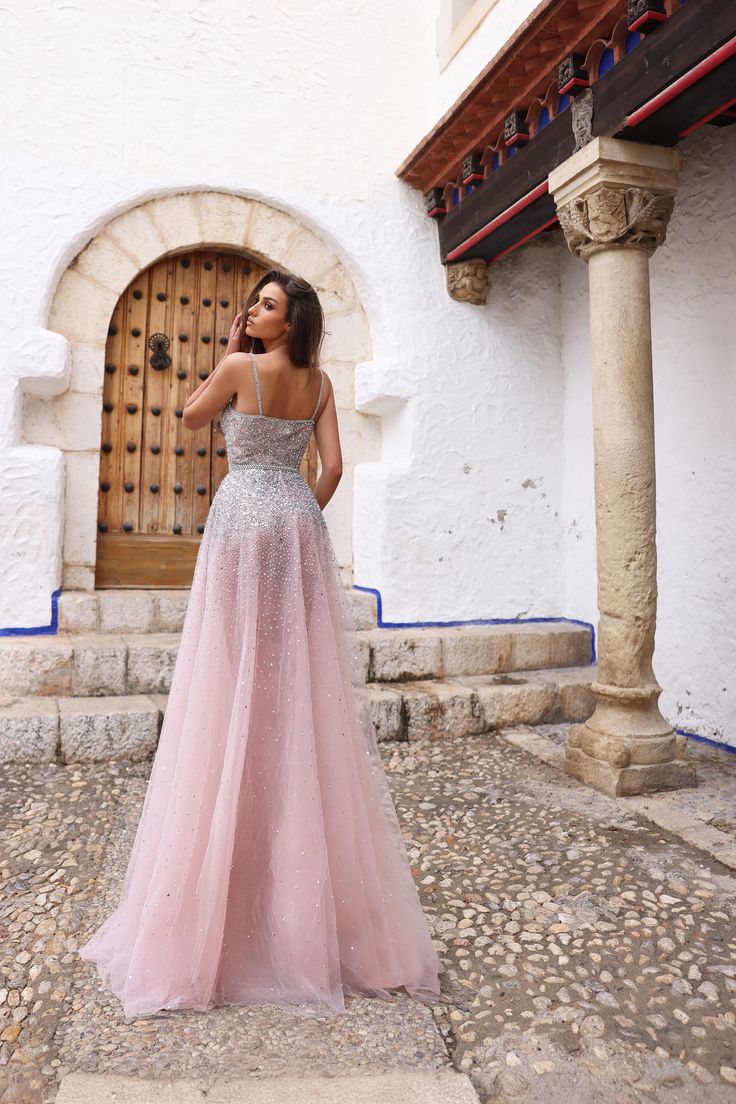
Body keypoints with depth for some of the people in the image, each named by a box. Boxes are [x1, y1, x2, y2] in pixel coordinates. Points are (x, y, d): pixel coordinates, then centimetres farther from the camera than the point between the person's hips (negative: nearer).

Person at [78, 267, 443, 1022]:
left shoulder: (239, 366, -3)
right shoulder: (320, 383, 10)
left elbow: (192, 417, 12)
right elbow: (333, 468, 5)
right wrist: (301, 521, 16)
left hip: (243, 517, -5)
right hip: (298, 523, 5)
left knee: (236, 685, -1)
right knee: (301, 688, 7)